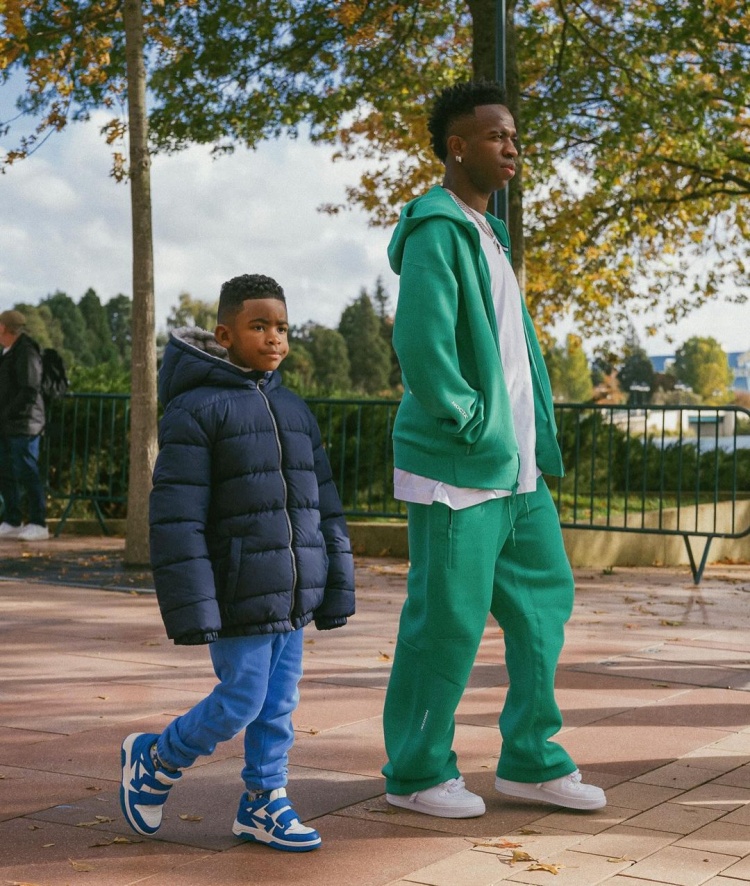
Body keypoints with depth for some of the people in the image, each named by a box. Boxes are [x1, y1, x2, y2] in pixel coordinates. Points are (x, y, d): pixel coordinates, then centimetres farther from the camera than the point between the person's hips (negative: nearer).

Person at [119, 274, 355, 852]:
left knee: (279, 705, 10)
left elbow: (325, 506, 16)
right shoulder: (196, 409, -10)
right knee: (240, 703, -1)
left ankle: (263, 802, 25)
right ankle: (153, 760, 21)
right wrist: (191, 606, -17)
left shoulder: (295, 410, 13)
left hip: (292, 596, 7)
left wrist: (337, 588, 13)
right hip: (239, 597, -6)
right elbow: (176, 519, -14)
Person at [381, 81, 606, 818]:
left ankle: (529, 759, 24)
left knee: (544, 598, 12)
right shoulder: (435, 231, -12)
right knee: (447, 618, -1)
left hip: (517, 465, 9)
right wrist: (473, 428, -15)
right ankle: (416, 772, 14)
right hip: (457, 465, -9)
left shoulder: (488, 232, 17)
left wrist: (534, 437, 12)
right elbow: (420, 346, -23)